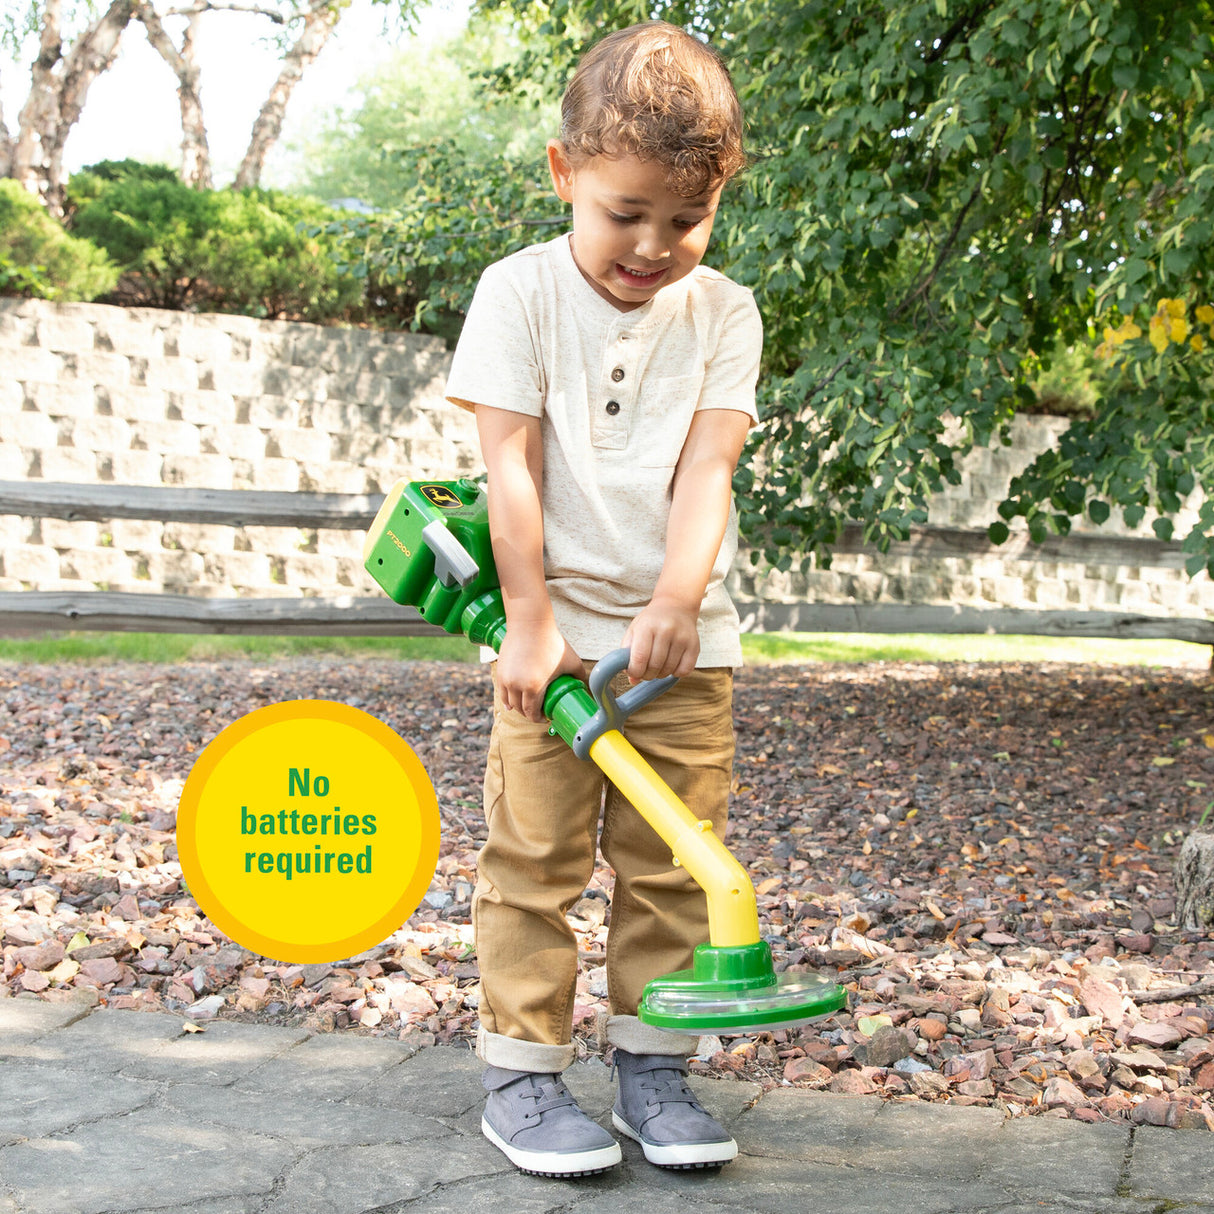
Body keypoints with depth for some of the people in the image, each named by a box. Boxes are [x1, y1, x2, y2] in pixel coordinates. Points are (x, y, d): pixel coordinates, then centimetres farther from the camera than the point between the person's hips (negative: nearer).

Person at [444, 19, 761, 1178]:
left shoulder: (724, 312, 3)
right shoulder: (520, 291, -4)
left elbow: (706, 469, -6)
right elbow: (511, 465, -8)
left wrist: (677, 599, -19)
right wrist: (531, 622, -13)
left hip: (683, 636, 3)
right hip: (558, 627, -2)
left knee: (673, 863, 7)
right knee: (535, 857, 0)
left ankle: (653, 1069, 18)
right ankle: (521, 1073, 10)